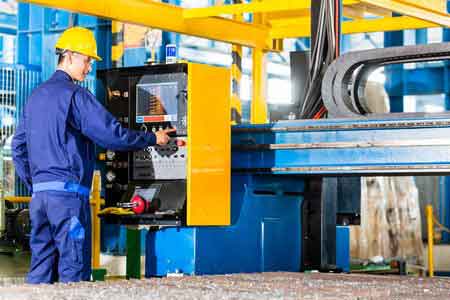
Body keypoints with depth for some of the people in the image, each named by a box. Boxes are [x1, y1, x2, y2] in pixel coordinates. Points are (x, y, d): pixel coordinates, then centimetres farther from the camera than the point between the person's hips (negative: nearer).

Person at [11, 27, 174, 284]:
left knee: (41, 268, 9)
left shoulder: (36, 96, 17)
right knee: (74, 268, -4)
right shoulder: (74, 94, -9)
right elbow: (112, 134, -13)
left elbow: (19, 147, 21)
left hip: (40, 193, 8)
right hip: (68, 191, -8)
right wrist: (153, 139, 0)